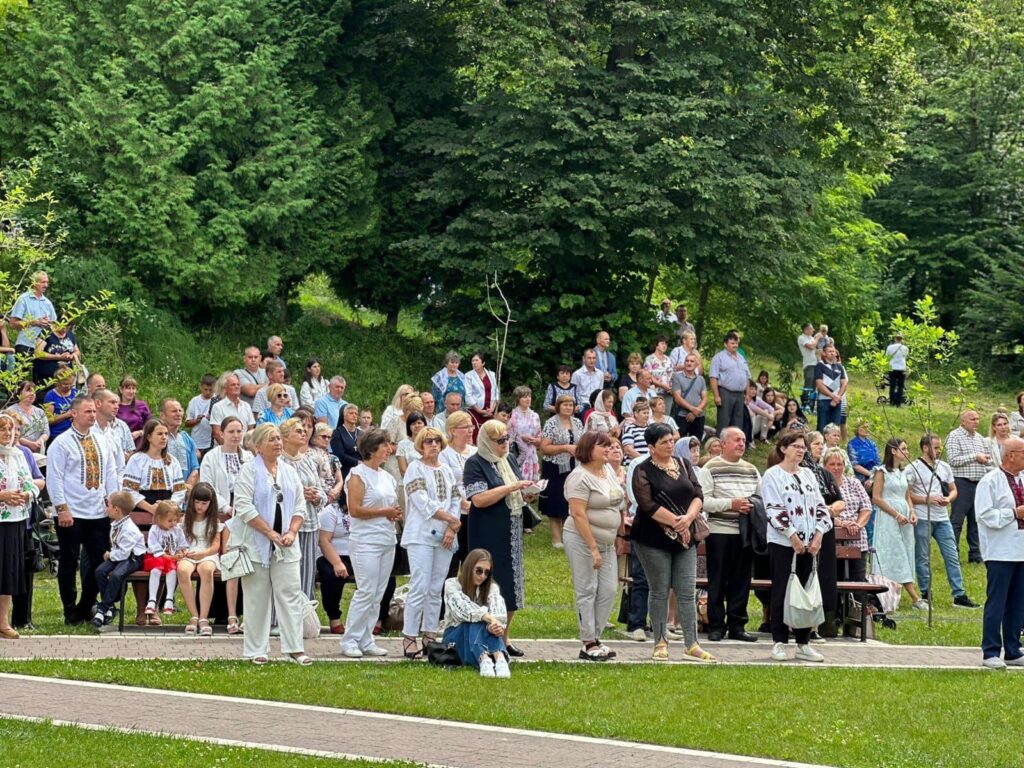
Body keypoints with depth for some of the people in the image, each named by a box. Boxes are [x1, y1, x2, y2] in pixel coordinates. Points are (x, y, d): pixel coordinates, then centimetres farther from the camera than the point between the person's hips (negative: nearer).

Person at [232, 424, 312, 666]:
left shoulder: (289, 472, 13)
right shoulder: (249, 471, -3)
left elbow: (300, 507, 13)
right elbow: (244, 507, -13)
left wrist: (291, 532, -5)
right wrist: (271, 533, -15)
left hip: (285, 546, 4)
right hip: (257, 545, -4)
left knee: (291, 595, -2)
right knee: (257, 598, 1)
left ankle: (295, 648, 0)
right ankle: (257, 650, 7)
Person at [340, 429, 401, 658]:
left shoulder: (387, 477, 16)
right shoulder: (358, 475, -6)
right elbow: (355, 510, -14)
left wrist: (396, 514, 4)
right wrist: (385, 512, -13)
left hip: (387, 541, 8)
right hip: (365, 542, -8)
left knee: (378, 594, 6)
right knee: (366, 592, -11)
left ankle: (366, 641, 11)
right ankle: (350, 640, -3)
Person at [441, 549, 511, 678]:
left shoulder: (492, 588, 4)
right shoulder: (452, 585, -4)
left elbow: (499, 613, -17)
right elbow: (465, 609, -24)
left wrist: (497, 626, -42)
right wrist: (489, 618, -43)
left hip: (483, 638, 2)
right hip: (455, 637, -2)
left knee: (491, 627, -34)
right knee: (475, 623, -36)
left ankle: (500, 658, -66)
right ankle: (484, 660, -67)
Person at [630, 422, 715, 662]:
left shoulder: (683, 466, 11)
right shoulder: (643, 471, -5)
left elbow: (698, 496, 4)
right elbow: (648, 505, -16)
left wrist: (688, 518, -15)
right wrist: (676, 523, -17)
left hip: (684, 539, 4)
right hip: (654, 540, -4)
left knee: (687, 592, 2)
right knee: (660, 591, 2)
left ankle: (692, 644, 5)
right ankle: (661, 643, 11)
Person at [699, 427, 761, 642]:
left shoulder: (752, 470, 17)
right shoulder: (710, 469, -1)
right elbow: (703, 501, -11)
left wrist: (754, 507, -1)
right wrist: (730, 504, -18)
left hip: (745, 533, 5)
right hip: (719, 531, -5)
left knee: (741, 580, 7)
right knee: (718, 581, 0)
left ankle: (737, 625, 13)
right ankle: (716, 626, 6)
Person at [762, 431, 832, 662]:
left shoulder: (808, 475, 15)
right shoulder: (772, 475, -3)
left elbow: (820, 506, 12)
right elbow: (774, 510, -11)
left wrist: (818, 535, -2)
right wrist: (793, 536, -15)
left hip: (808, 544, 6)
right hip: (782, 543, -6)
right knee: (782, 592, -3)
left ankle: (803, 643, 11)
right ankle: (779, 642, 2)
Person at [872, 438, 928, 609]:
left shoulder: (903, 472, 15)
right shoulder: (882, 471, -5)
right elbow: (876, 498, -11)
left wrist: (912, 512, 1)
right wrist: (897, 515, -14)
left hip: (904, 520, 7)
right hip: (888, 519, -7)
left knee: (905, 555, 4)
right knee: (895, 556, -7)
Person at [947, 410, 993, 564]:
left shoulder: (980, 438, 16)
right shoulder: (954, 436, -4)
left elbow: (989, 460, 23)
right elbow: (953, 460, -15)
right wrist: (975, 457, -14)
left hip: (979, 483, 7)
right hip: (962, 483, -7)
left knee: (977, 520, 9)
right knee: (957, 520, -5)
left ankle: (976, 554, 14)